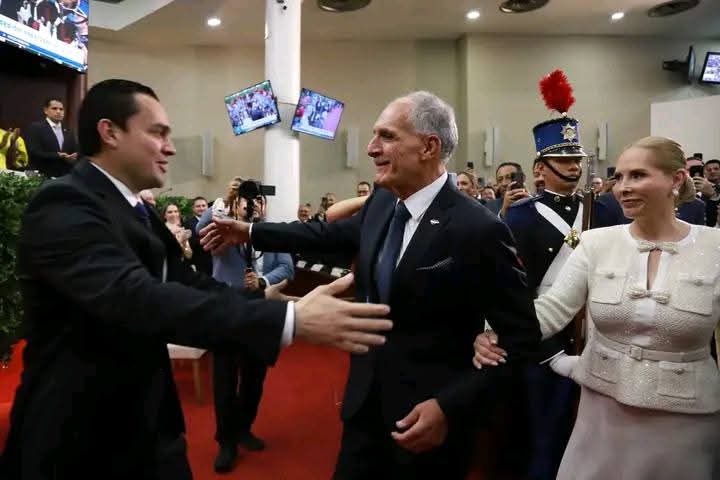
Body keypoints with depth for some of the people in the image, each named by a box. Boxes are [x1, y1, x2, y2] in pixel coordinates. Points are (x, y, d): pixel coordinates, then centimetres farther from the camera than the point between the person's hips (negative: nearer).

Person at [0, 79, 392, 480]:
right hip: (82, 436, -7)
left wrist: (264, 301, -8)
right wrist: (288, 319, -42)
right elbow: (138, 299, -36)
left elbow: (188, 286, 4)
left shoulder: (140, 213, 7)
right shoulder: (65, 206, -21)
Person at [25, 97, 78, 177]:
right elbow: (34, 153, -11)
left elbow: (75, 152, 13)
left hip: (66, 177, 5)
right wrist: (58, 156, -19)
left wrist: (73, 157, -10)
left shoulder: (68, 132, 17)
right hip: (43, 177, -5)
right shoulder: (35, 128, -1)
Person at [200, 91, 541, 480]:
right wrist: (250, 232, 17)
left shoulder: (477, 230, -22)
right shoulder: (382, 201, -2)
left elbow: (521, 337, -17)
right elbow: (333, 233, 15)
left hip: (428, 415, -5)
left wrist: (451, 407, -23)